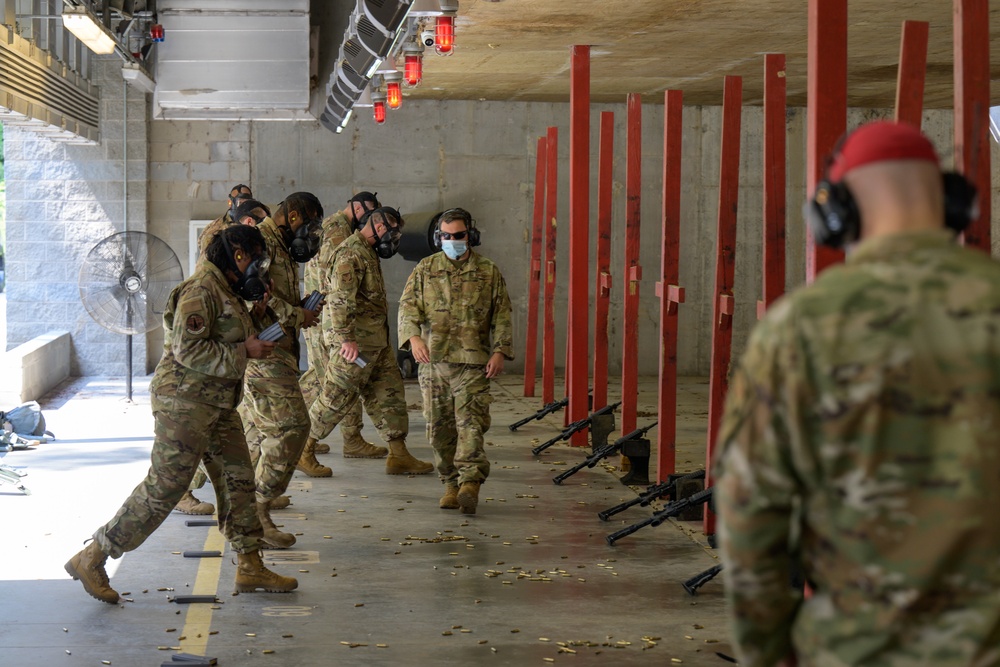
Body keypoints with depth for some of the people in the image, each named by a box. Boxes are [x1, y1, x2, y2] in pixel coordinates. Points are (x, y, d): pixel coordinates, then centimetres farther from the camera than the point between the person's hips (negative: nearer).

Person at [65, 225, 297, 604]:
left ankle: (250, 568, 17)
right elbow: (187, 348, -25)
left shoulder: (225, 291, 15)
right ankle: (91, 559, -1)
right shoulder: (201, 290, -16)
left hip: (216, 406, 10)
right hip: (185, 401, -10)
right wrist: (244, 352, -19)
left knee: (238, 480, 10)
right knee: (164, 487, -8)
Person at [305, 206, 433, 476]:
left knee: (389, 392, 9)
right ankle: (303, 450, 8)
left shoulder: (368, 252, 17)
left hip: (375, 340, 10)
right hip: (356, 340, -10)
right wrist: (347, 338, -27)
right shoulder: (351, 253, -16)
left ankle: (398, 455, 13)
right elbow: (340, 299, -24)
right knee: (338, 395, -3)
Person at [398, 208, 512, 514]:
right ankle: (451, 483, 16)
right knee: (440, 426, 5)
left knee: (470, 421, -14)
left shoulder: (488, 272, 8)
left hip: (472, 362, -2)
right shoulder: (425, 269, 10)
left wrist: (500, 350, -4)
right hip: (433, 361, 2)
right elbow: (408, 305, 3)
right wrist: (413, 336, -16)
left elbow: (502, 315, 8)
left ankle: (470, 484, -21)